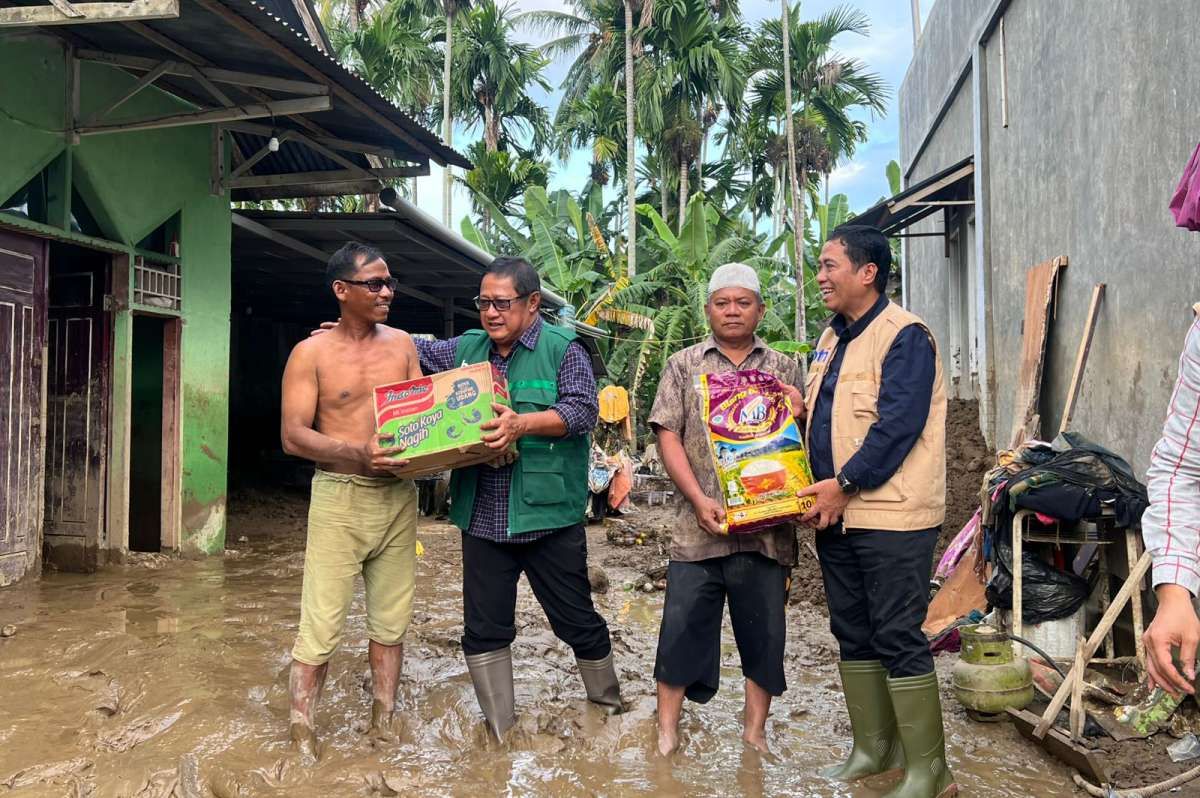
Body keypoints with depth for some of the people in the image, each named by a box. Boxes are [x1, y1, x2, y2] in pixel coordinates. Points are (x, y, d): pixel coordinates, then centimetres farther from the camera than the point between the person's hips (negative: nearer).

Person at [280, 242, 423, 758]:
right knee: (321, 627, -2)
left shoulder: (401, 344, 9)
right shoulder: (311, 354, -3)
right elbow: (293, 436, -9)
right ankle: (301, 739, 13)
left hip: (399, 496, 4)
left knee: (391, 623, 11)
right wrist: (358, 453, -24)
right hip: (339, 498, -4)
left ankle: (382, 730, 25)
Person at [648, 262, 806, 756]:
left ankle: (755, 734, 26)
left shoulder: (784, 369, 12)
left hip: (766, 527, 2)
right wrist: (700, 500, -11)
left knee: (764, 635, 9)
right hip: (699, 526, -1)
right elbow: (668, 437, 0)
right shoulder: (683, 366, 7)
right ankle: (666, 735, 17)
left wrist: (798, 416, -10)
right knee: (682, 631, 2)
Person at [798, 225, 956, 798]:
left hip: (891, 515, -9)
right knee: (853, 633, 14)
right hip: (837, 513, 9)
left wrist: (844, 484, -18)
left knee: (897, 638, -3)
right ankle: (873, 748, 29)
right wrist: (813, 485, 6)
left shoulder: (903, 336, -11)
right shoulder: (831, 340, 15)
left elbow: (899, 423, -20)